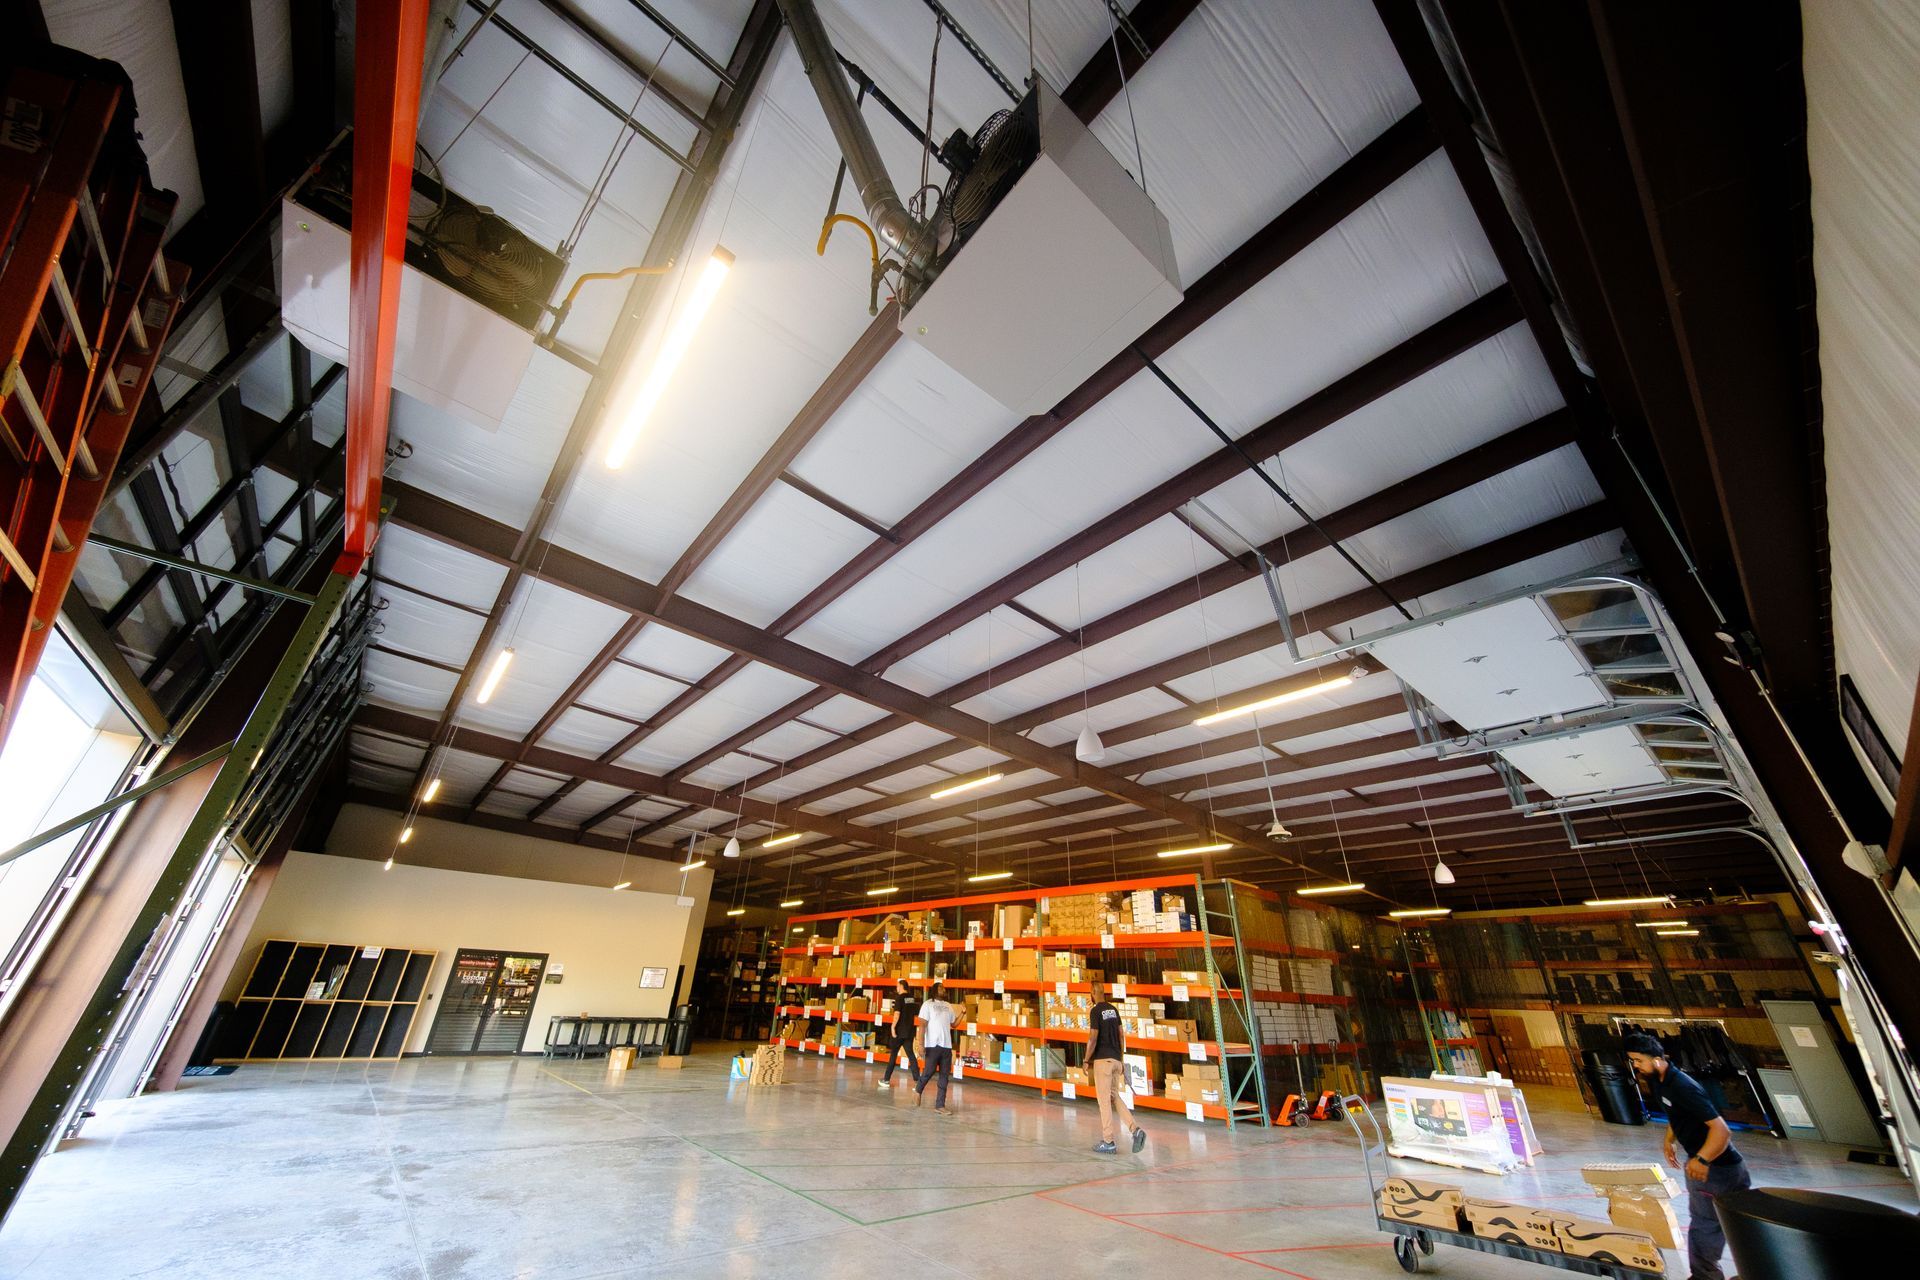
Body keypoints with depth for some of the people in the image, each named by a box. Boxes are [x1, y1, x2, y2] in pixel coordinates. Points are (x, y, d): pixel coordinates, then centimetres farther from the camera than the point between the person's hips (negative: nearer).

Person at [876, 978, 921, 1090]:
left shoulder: (899, 998, -11)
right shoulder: (913, 999, 9)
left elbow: (897, 1013, -21)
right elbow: (917, 1015, 13)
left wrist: (893, 1027, -17)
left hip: (899, 1031, -5)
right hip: (909, 1031, 5)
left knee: (893, 1055, 9)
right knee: (911, 1055, 4)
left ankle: (886, 1080, 17)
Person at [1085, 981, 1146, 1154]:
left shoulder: (1095, 1011, -12)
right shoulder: (1113, 1009, 9)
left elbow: (1093, 1038, -16)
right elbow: (1121, 1035, 11)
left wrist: (1086, 1061, -6)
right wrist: (1121, 1059, 19)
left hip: (1102, 1059, -7)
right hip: (1116, 1059, 7)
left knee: (1104, 1100, 1)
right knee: (1115, 1097, 15)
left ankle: (1108, 1142, 6)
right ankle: (1135, 1129, 0)